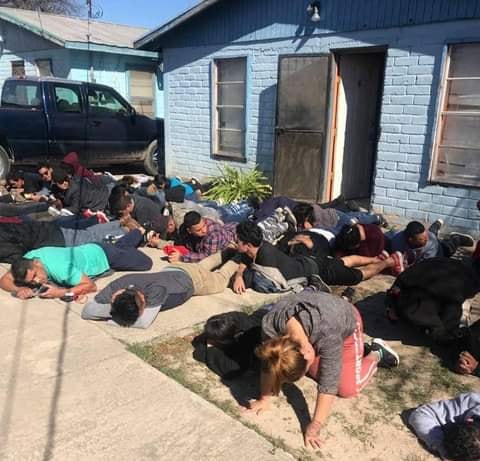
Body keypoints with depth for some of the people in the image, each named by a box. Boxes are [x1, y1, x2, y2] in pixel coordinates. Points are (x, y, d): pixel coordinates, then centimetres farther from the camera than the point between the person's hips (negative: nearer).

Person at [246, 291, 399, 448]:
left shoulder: (328, 334, -44)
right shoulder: (270, 323, -35)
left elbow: (328, 384, -37)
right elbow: (268, 364, -19)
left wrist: (314, 427, -34)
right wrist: (264, 399, -12)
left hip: (346, 324, -4)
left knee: (347, 388, -4)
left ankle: (377, 353, 17)